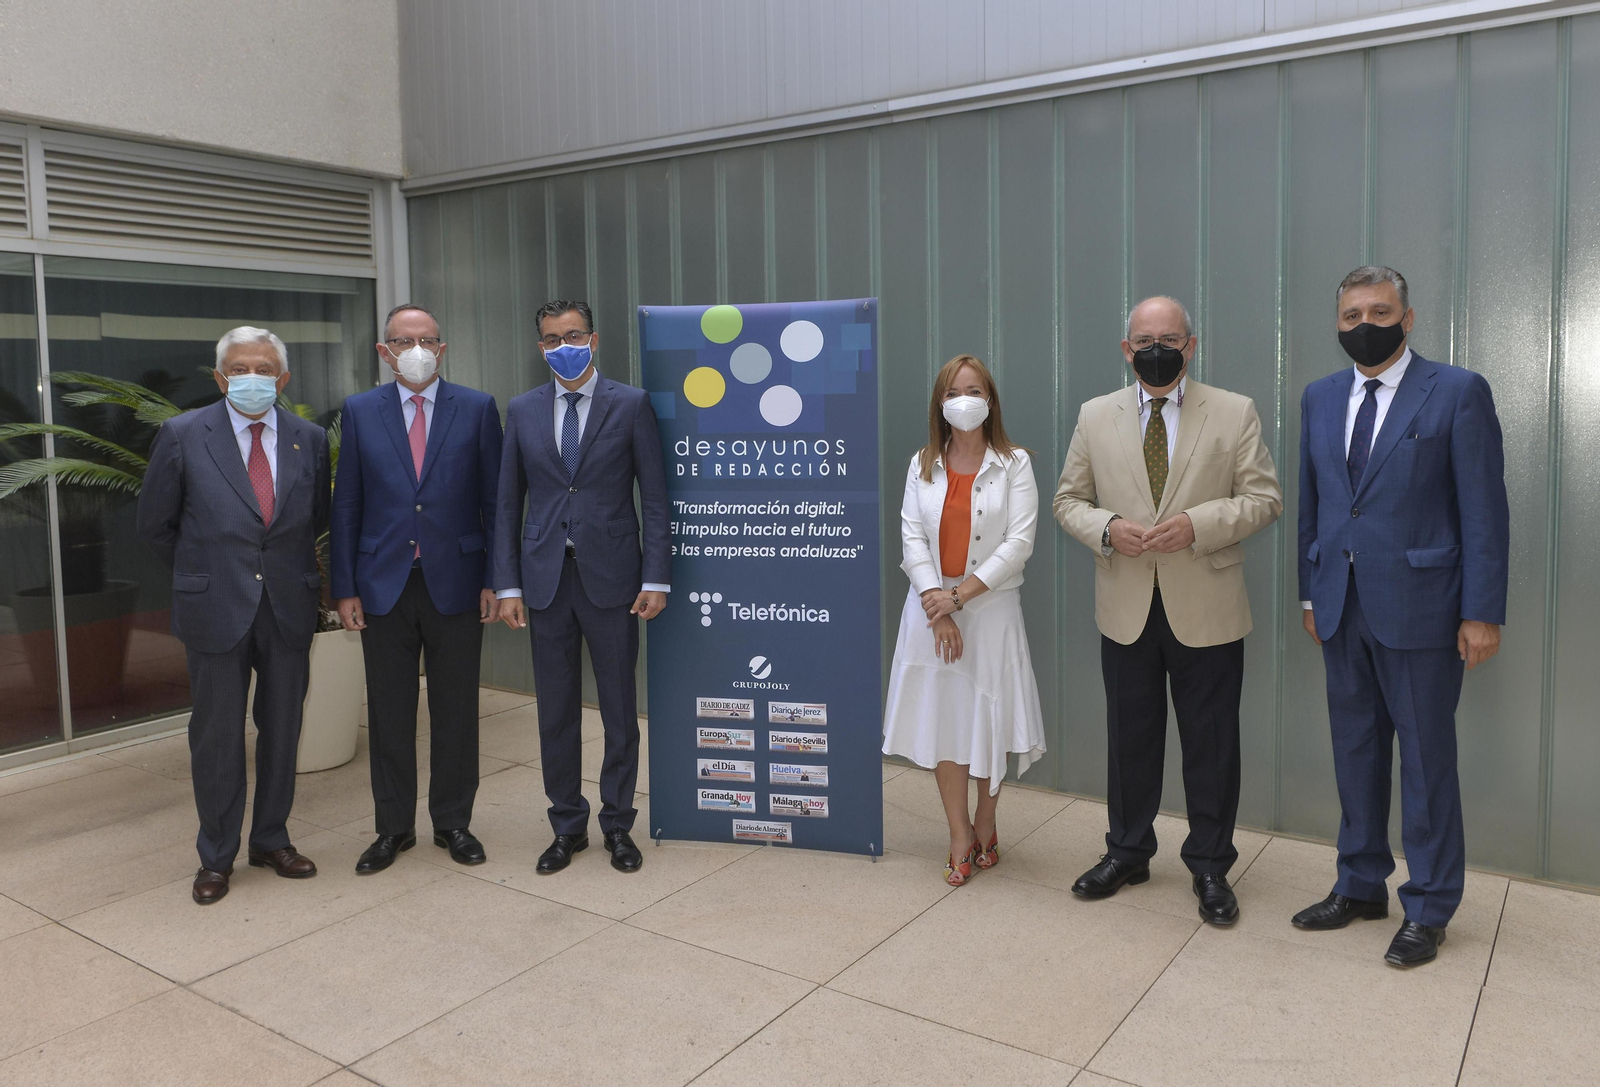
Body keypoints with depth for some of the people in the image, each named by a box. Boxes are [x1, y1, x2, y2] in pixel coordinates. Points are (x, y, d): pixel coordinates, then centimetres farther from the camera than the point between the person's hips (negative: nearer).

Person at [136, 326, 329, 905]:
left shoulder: (309, 438, 3)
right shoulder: (182, 434, -4)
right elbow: (155, 523, 5)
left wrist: (286, 569, 12)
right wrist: (201, 574, 9)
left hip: (289, 607, 2)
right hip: (216, 608, -2)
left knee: (282, 729, 12)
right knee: (216, 736, 7)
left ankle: (271, 840, 29)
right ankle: (216, 857, 22)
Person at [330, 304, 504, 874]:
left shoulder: (477, 408, 2)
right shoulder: (359, 411, 5)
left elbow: (495, 500, 1)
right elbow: (345, 505, 5)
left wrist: (495, 580, -3)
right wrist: (344, 587, 0)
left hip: (456, 581, -1)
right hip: (383, 585, 1)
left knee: (455, 709, 8)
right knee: (389, 711, 9)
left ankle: (453, 822, 24)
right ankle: (393, 827, 24)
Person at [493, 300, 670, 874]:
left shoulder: (631, 404, 0)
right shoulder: (522, 411, 8)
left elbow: (655, 497, -3)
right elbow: (508, 504, 8)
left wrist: (656, 578, -9)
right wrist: (507, 585, 2)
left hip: (611, 577, -2)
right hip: (546, 579, 3)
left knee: (620, 709, 7)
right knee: (555, 712, 9)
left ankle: (617, 825, 23)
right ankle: (568, 826, 25)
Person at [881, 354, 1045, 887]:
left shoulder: (1014, 464, 0)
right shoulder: (922, 465, 7)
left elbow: (1019, 542, -9)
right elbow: (912, 537, -1)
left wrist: (960, 595, -15)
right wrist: (936, 604, -14)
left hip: (991, 607, -2)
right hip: (932, 606, 2)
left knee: (988, 720, 4)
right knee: (941, 720, 4)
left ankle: (985, 822, 26)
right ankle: (961, 837, 16)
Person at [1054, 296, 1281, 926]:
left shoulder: (1235, 413, 1)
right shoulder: (1095, 417, 6)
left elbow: (1264, 499, -2)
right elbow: (1069, 500, 8)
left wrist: (1197, 525, -18)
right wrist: (1106, 529, -13)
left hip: (1206, 609, -1)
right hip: (1126, 610, 2)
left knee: (1211, 743, 7)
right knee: (1130, 737, 13)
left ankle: (1209, 867, 24)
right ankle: (1127, 852, 31)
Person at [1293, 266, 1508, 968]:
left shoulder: (1458, 393, -6)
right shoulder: (1320, 398, 10)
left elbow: (1484, 509, -8)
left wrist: (1483, 613, -11)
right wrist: (1311, 593, 12)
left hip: (1418, 608, -5)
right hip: (1342, 609, 5)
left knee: (1425, 760, 5)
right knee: (1355, 752, 15)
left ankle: (1428, 910, 20)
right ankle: (1361, 887, 30)